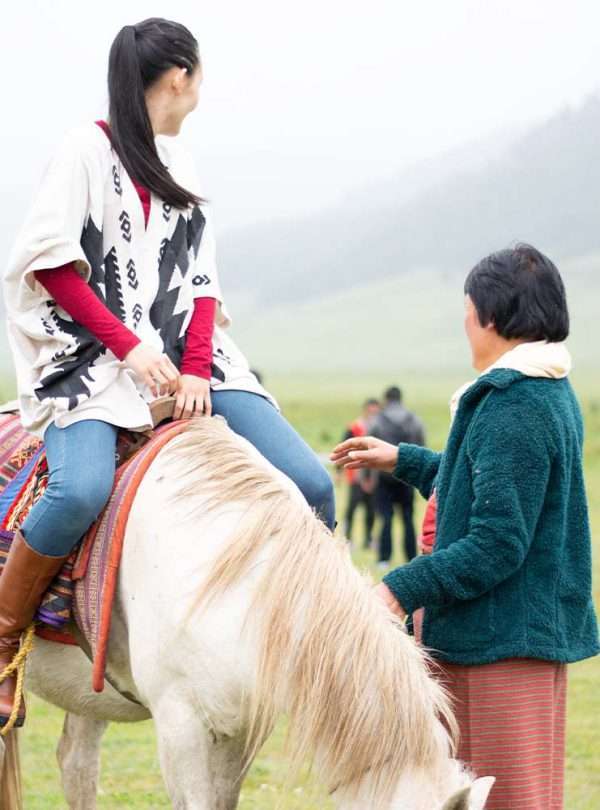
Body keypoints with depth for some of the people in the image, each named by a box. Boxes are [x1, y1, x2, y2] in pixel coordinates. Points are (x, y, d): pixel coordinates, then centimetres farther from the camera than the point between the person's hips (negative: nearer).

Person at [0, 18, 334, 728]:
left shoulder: (178, 164, 18)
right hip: (93, 363, -6)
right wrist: (128, 346, -14)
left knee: (309, 485, -10)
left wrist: (197, 369, -4)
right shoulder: (87, 149, -2)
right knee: (82, 490, -34)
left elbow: (201, 282, 13)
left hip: (186, 360, 6)